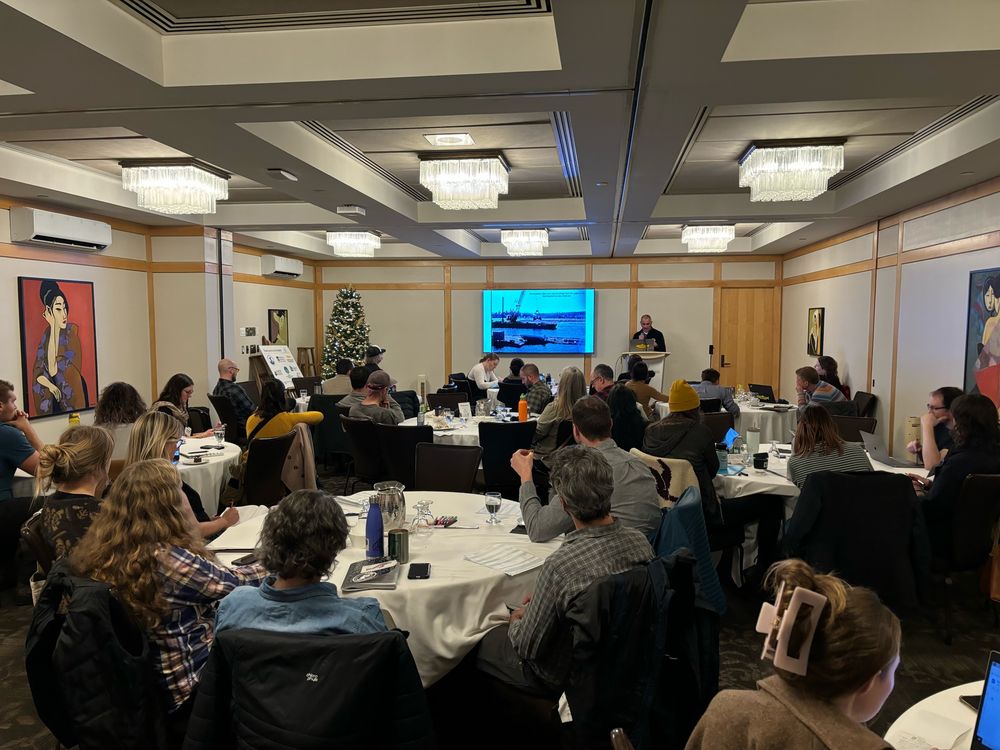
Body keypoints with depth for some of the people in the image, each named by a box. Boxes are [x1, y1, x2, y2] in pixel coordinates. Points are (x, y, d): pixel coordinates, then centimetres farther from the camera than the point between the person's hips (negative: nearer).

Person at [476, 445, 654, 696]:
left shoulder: (560, 564, -37)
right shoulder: (640, 541, -16)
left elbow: (528, 648, -21)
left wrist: (517, 621, 1)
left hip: (568, 678, -6)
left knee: (485, 643, 16)